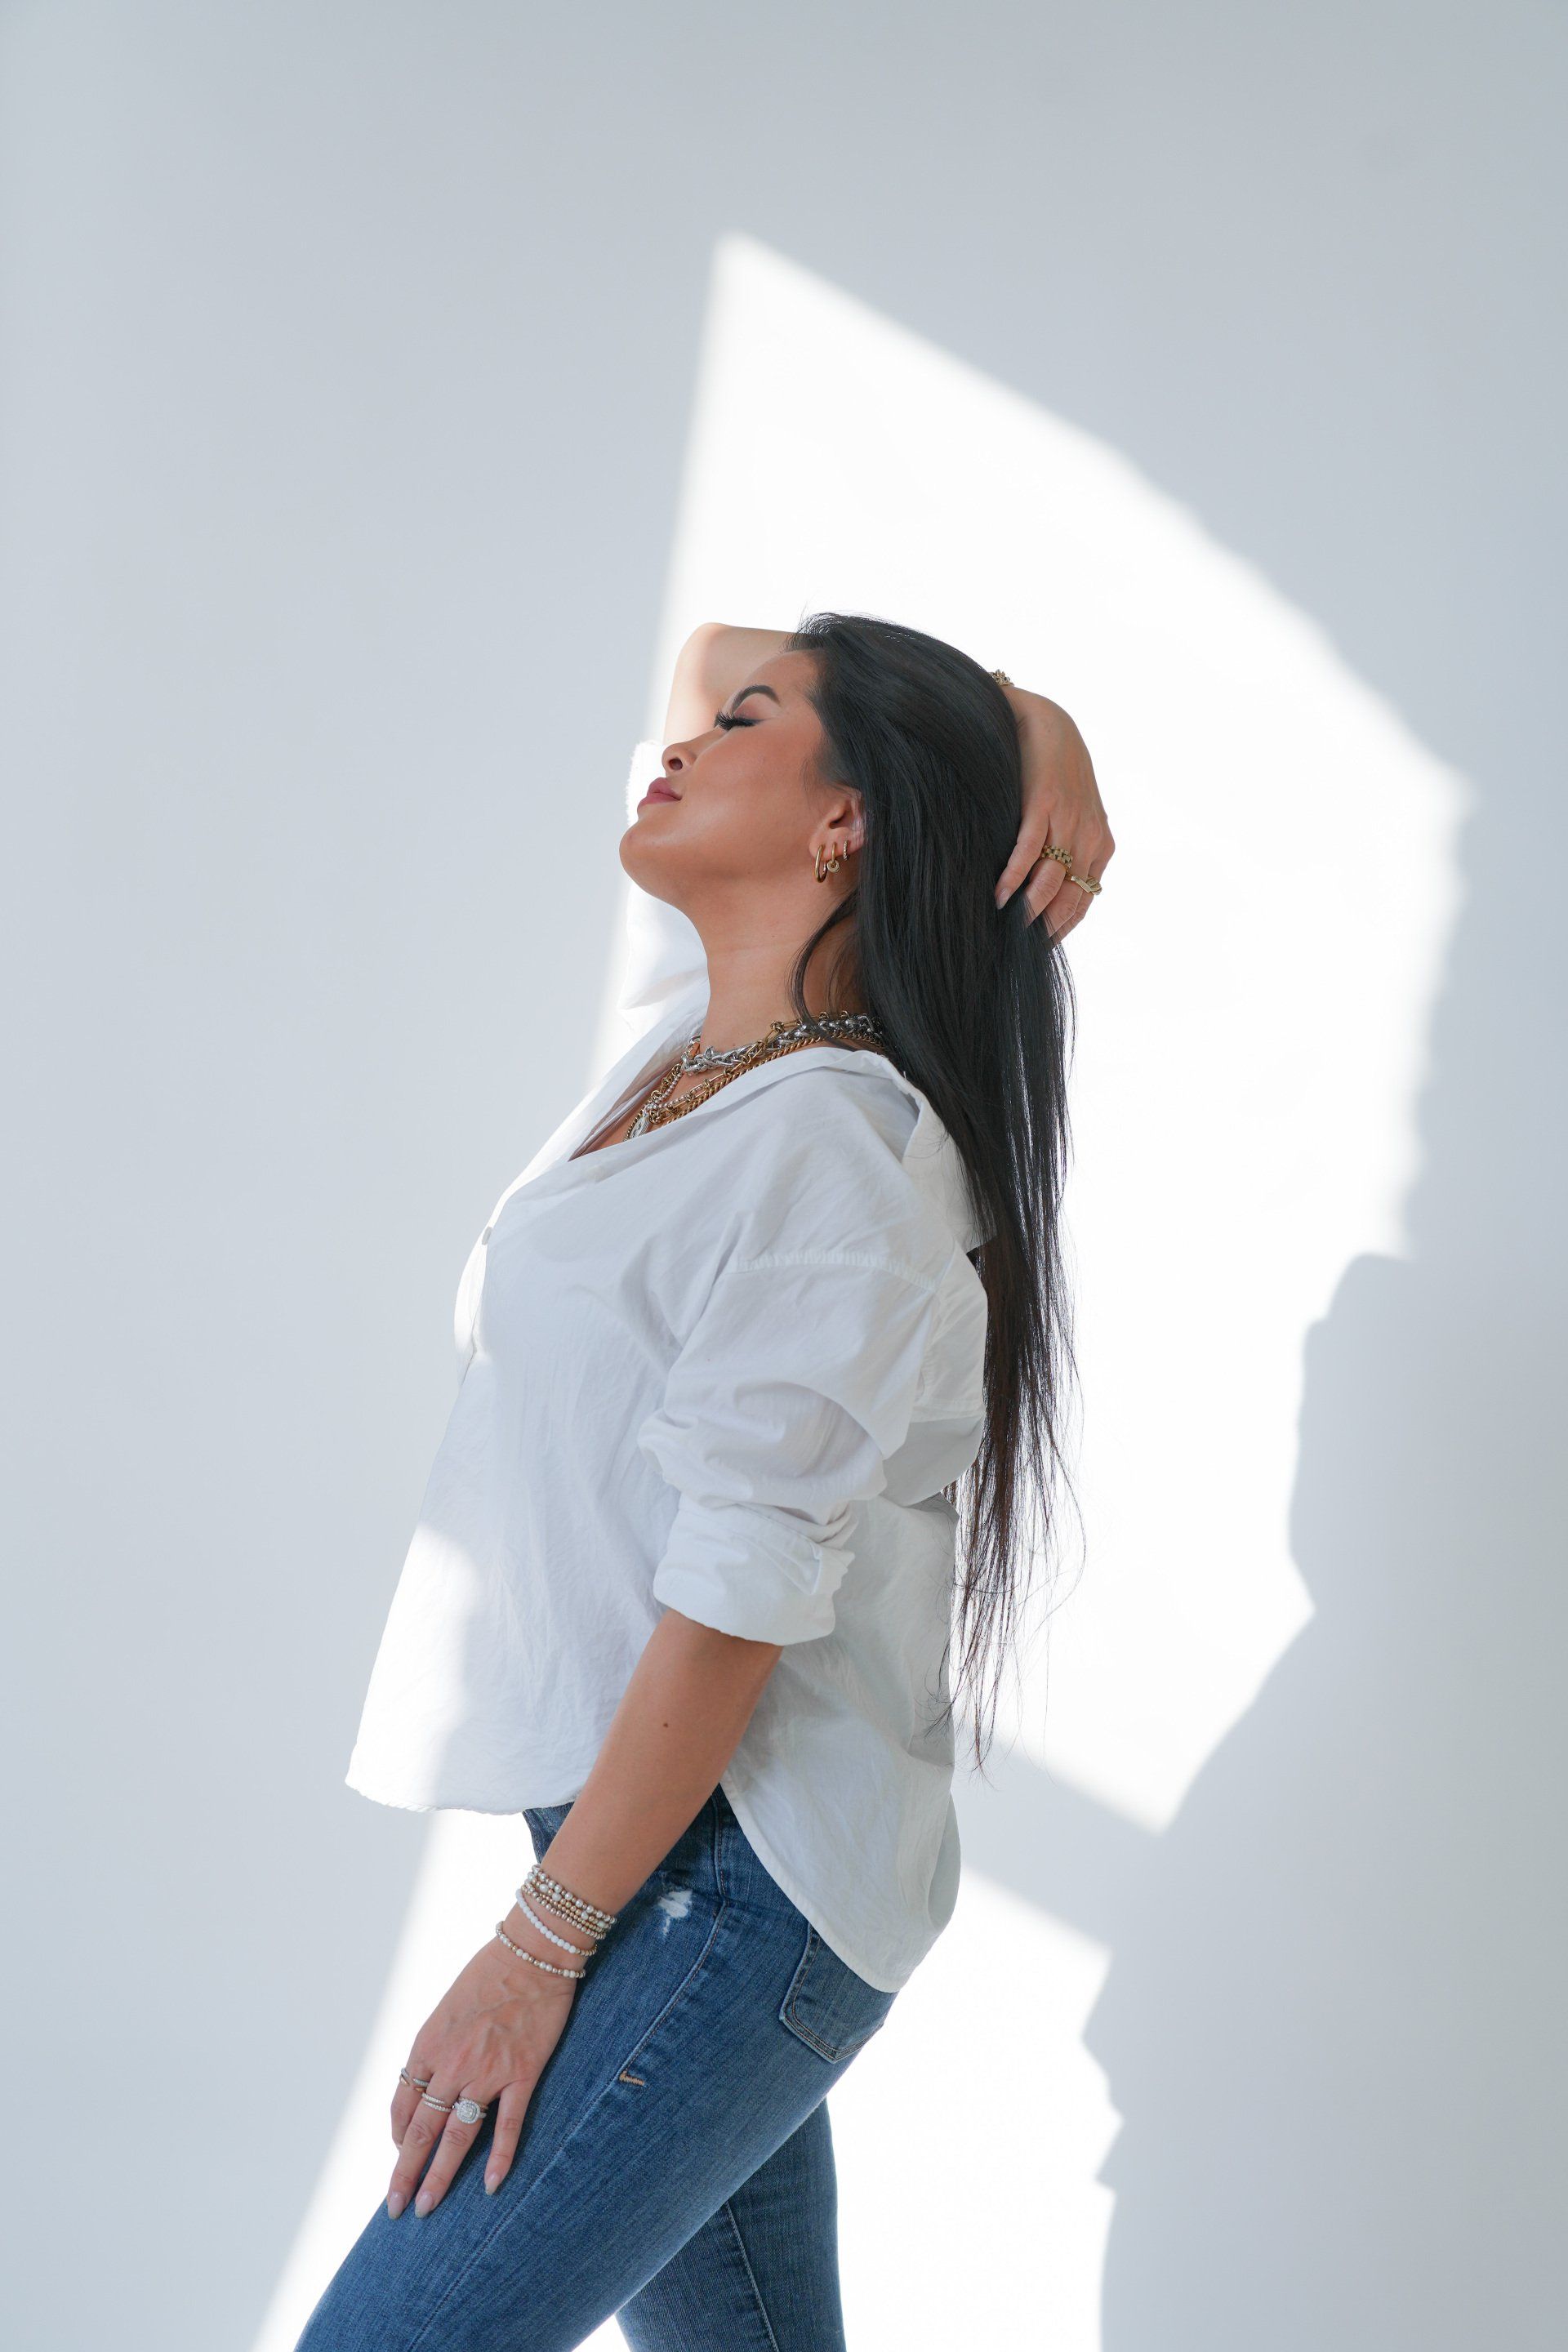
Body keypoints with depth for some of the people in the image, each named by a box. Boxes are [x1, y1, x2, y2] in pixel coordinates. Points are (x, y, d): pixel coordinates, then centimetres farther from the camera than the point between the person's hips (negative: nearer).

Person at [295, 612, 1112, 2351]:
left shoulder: (833, 1155, -18)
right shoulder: (695, 1033, 8)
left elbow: (736, 1605, -21)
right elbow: (707, 649, 20)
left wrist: (540, 1945, -17)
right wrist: (1018, 717, 6)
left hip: (722, 1884, -9)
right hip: (652, 1840, 9)